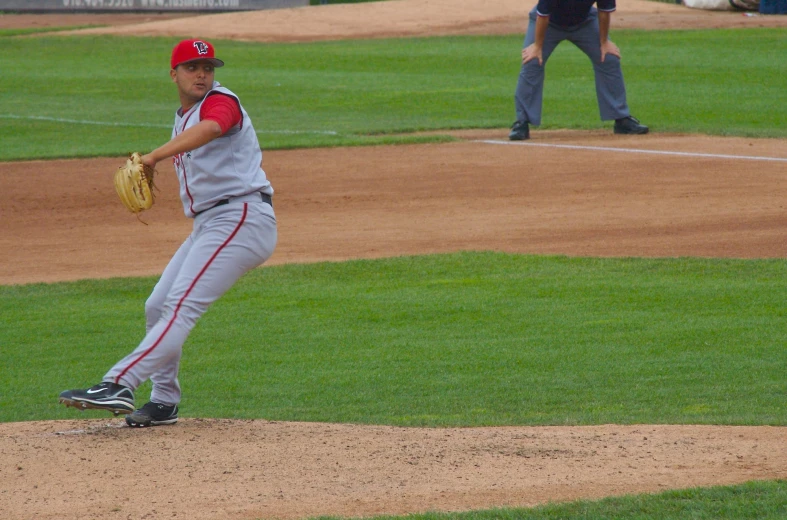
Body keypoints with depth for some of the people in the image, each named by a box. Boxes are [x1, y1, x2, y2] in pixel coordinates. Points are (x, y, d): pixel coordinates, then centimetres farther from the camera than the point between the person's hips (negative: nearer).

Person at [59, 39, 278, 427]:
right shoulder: (182, 118, 21)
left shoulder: (220, 102, -8)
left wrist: (153, 157, -42)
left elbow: (209, 129, -32)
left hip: (242, 217, -10)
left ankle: (119, 385, -31)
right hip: (207, 226, 10)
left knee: (181, 305, -20)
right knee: (157, 307, 10)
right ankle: (164, 402, 18)